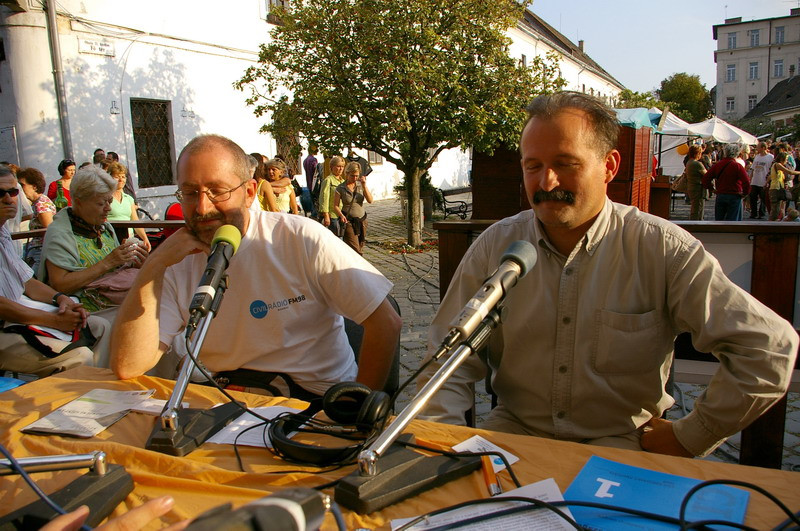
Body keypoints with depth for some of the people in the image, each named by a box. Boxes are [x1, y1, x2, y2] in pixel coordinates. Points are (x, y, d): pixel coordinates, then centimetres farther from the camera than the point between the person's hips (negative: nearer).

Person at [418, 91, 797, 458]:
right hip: (516, 429, 1)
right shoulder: (496, 245, -3)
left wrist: (688, 438, -8)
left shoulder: (660, 248, -11)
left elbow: (769, 346, -11)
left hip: (620, 439, 0)